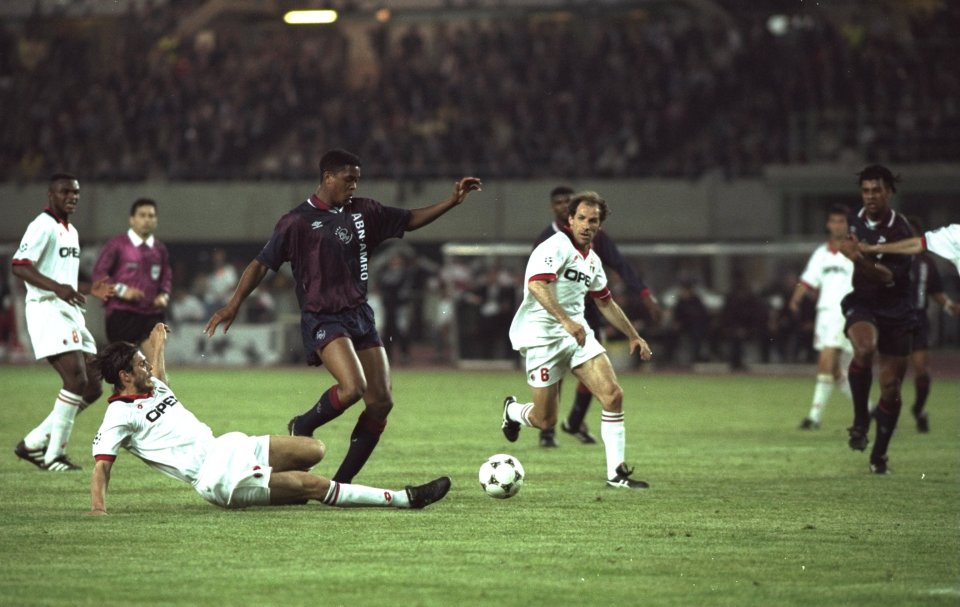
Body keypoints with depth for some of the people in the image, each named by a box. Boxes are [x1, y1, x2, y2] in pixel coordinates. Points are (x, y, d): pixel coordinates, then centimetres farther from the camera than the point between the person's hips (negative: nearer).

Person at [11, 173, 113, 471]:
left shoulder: (71, 232, 22)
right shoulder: (43, 226, -8)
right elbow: (19, 266, -18)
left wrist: (89, 289, 14)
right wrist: (57, 287, -29)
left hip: (71, 312, 10)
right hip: (47, 310, -10)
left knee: (92, 387, 6)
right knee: (76, 379, -20)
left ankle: (34, 443, 12)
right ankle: (53, 455, -14)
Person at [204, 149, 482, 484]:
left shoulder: (363, 212, 10)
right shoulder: (298, 222, -7)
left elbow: (410, 219, 20)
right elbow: (262, 264, -5)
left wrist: (453, 201, 11)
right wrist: (234, 304, -13)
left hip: (360, 315, 7)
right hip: (322, 318, -7)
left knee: (381, 402, -3)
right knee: (353, 387, -28)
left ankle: (341, 483, 7)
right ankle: (302, 427, 2)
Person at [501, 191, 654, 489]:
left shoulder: (592, 260, 14)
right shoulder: (556, 247, -13)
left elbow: (606, 302, 28)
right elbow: (537, 285, -29)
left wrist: (633, 336, 28)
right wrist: (567, 321, -39)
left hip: (577, 333, 7)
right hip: (542, 336, -7)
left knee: (613, 395, -10)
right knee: (545, 420, -3)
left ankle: (616, 472, -4)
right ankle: (513, 410, 34)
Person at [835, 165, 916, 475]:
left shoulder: (900, 230, -15)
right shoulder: (856, 222, 1)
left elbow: (890, 277, -26)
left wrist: (861, 260, -38)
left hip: (896, 312, -1)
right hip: (862, 303, 1)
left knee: (891, 389, 2)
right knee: (864, 348, -34)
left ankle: (879, 455, 20)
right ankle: (860, 420, -19)